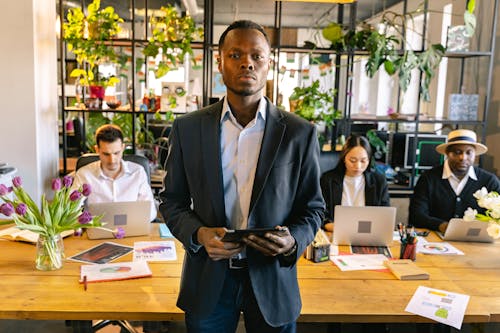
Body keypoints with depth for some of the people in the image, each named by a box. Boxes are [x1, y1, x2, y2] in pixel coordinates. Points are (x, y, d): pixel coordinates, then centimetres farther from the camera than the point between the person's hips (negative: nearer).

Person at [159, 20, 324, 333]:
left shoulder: (299, 133, -6)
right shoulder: (187, 128, -2)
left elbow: (313, 208, 1)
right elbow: (172, 201, 4)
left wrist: (293, 240, -19)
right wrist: (198, 234, -15)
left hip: (272, 278, 0)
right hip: (207, 280, 1)